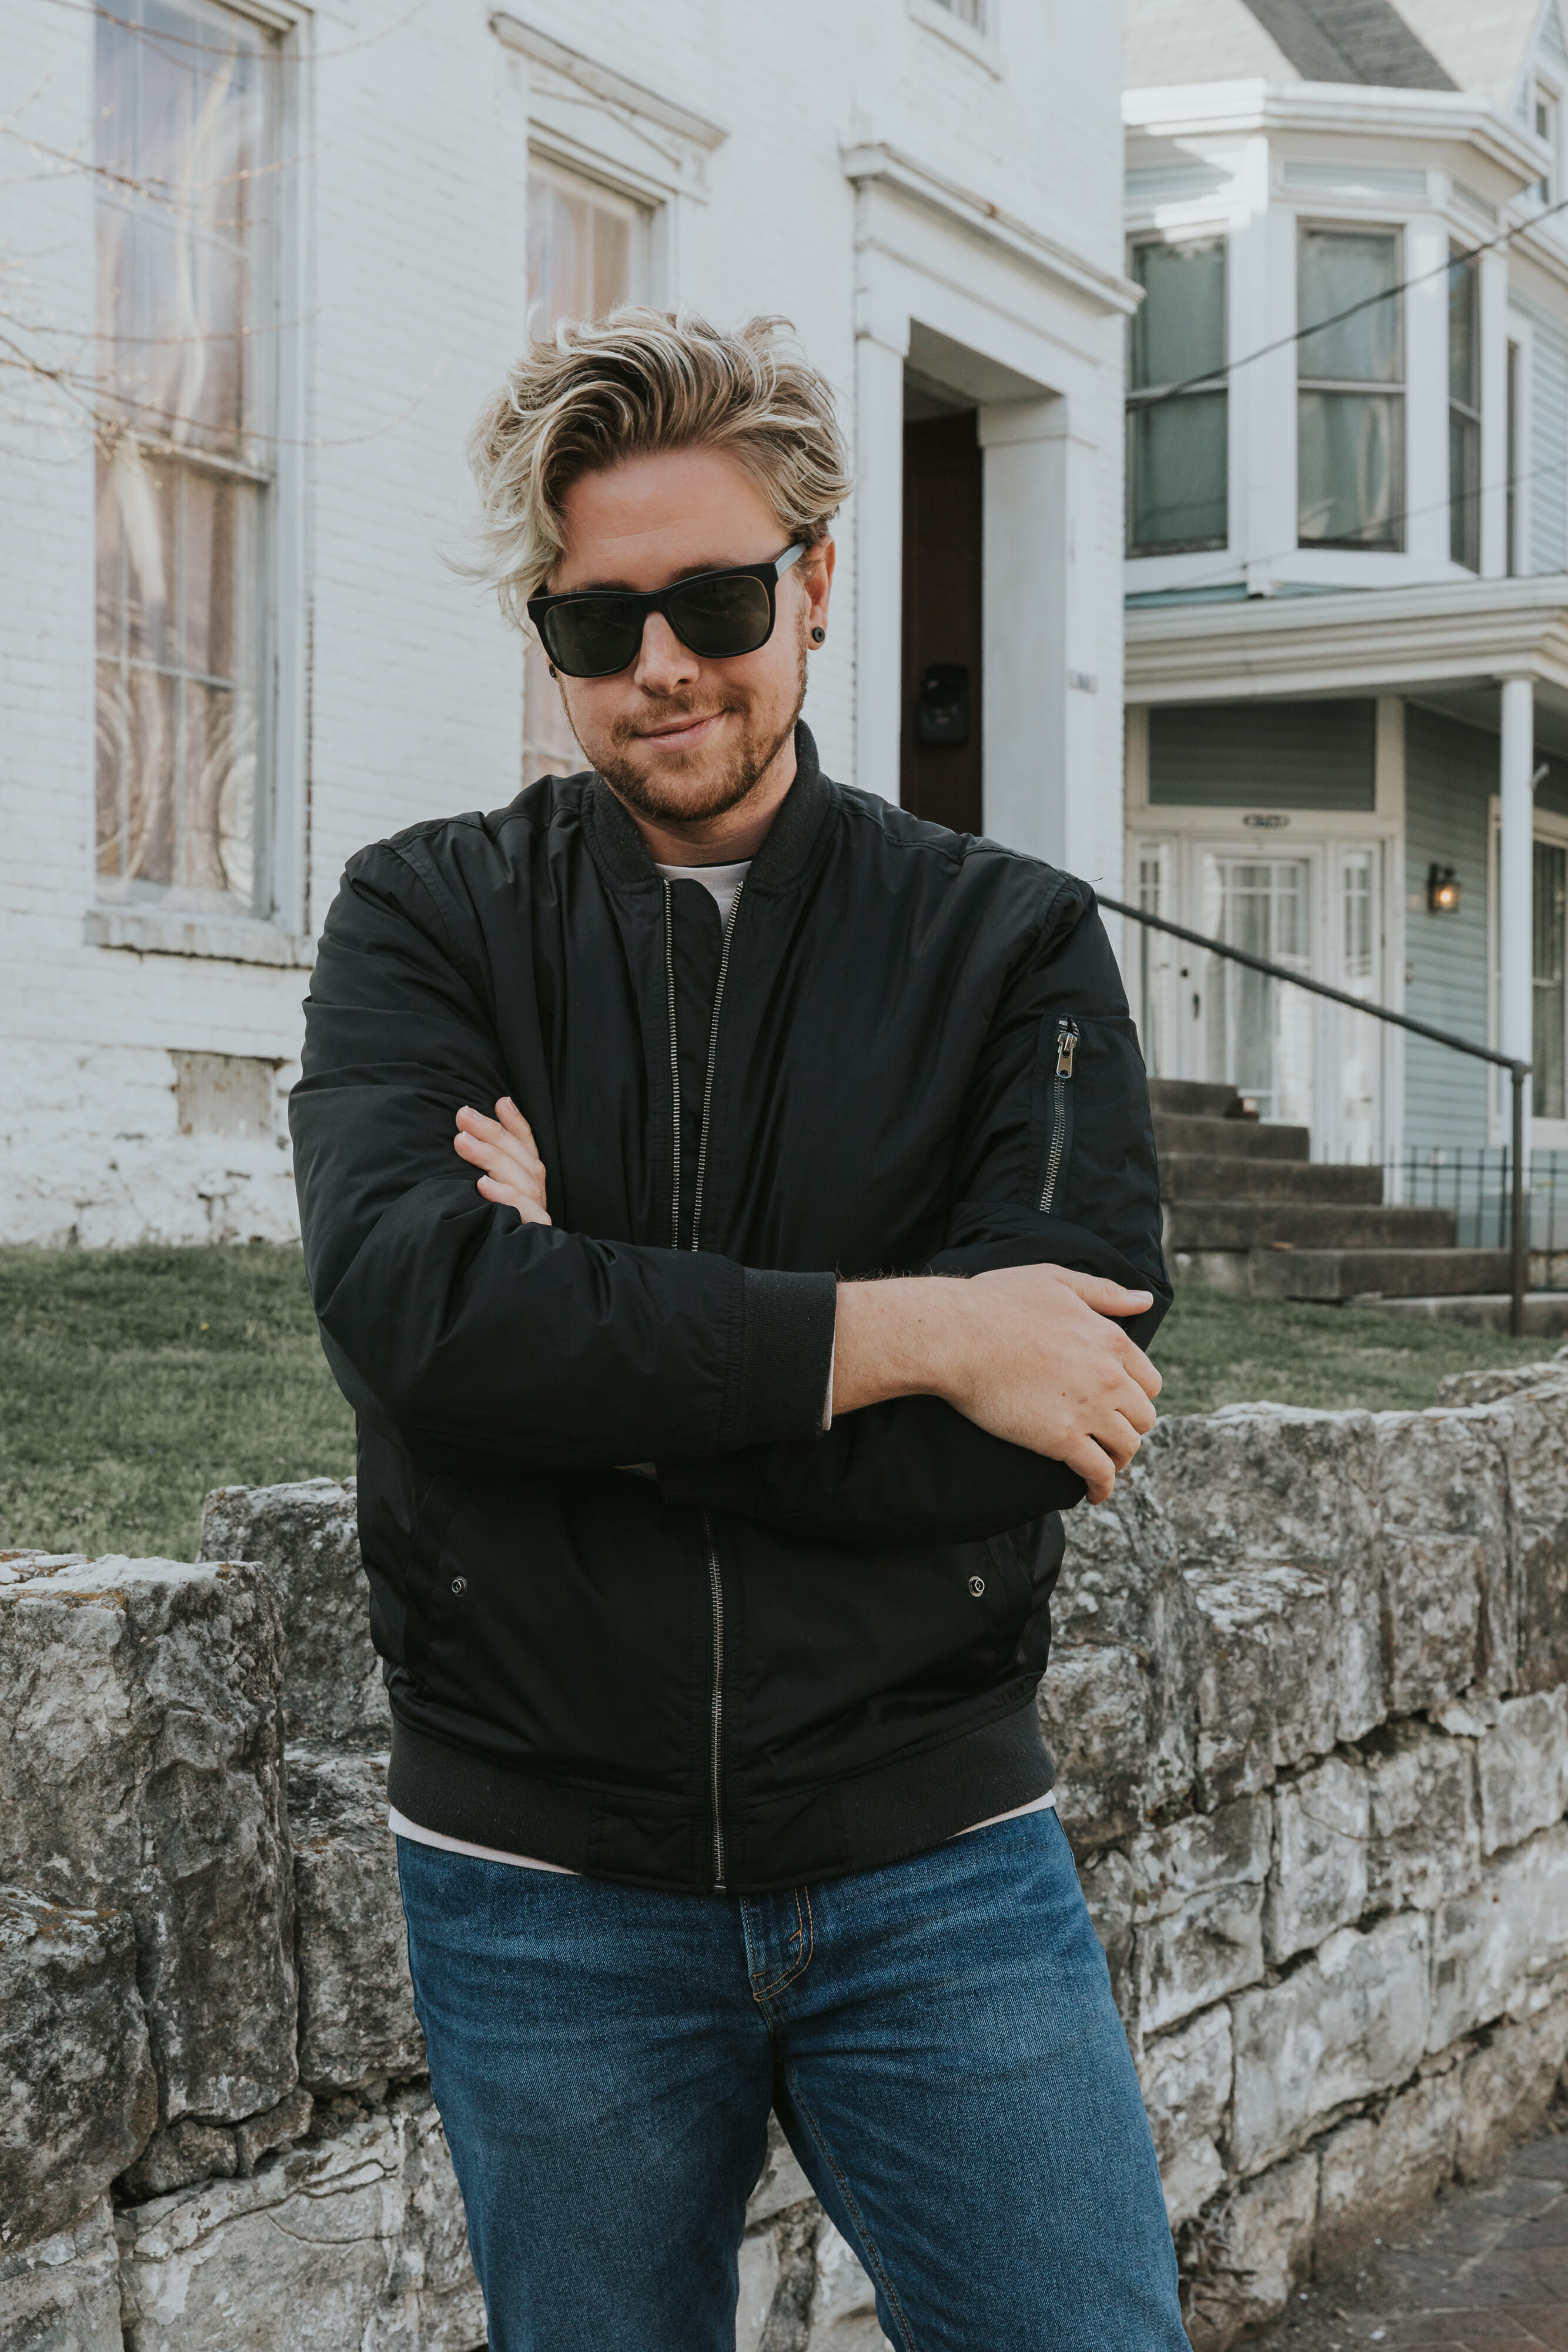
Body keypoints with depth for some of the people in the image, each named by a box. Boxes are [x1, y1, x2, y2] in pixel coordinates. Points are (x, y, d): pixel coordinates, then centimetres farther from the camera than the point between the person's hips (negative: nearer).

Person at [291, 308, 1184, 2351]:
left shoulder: (1013, 944, -1)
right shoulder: (428, 921, -1)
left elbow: (1050, 1411, -15)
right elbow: (406, 1304, -20)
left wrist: (586, 1332, -19)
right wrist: (905, 1331, -21)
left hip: (938, 1861, 0)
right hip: (542, 1881, 1)